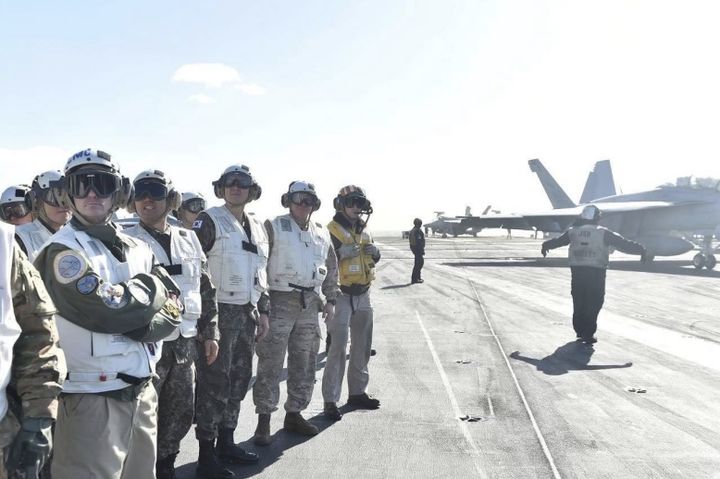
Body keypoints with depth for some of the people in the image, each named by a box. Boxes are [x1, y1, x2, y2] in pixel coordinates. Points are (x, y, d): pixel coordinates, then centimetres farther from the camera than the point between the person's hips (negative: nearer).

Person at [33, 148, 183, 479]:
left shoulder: (137, 249, 11)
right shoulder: (62, 251, -10)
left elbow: (171, 309, 4)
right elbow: (105, 310, -20)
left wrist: (142, 327, -14)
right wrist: (151, 287, -5)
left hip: (143, 391, 7)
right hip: (93, 397, -6)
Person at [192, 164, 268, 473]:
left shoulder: (257, 227, 14)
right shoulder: (209, 221, -7)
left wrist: (263, 311, 15)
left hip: (247, 313, 7)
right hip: (219, 312, -7)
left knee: (239, 379, 14)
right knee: (214, 383, -2)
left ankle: (226, 442, 28)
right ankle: (206, 453, 9)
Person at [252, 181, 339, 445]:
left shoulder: (322, 233, 13)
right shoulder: (274, 228, -4)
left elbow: (331, 268, 21)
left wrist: (330, 300, 15)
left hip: (310, 304, 6)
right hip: (279, 302, -6)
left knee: (304, 364, 12)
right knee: (270, 364, -3)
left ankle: (294, 413, 25)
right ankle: (264, 420, 6)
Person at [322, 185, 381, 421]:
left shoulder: (363, 230, 13)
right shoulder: (331, 230, -10)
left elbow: (374, 259, 21)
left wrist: (374, 251, 0)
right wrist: (341, 253, -31)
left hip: (363, 295, 8)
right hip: (341, 296, -8)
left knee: (362, 346, 16)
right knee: (338, 348, -9)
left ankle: (357, 392, 30)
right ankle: (330, 400, -2)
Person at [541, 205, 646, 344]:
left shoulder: (573, 231, 7)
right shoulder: (603, 233, -4)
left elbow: (557, 240, 23)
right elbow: (623, 244, -3)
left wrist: (545, 246, 42)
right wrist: (641, 250, 9)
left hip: (577, 271, 4)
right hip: (595, 272, -4)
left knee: (578, 301, 14)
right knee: (594, 303, 2)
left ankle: (580, 331, 23)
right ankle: (588, 334, -2)